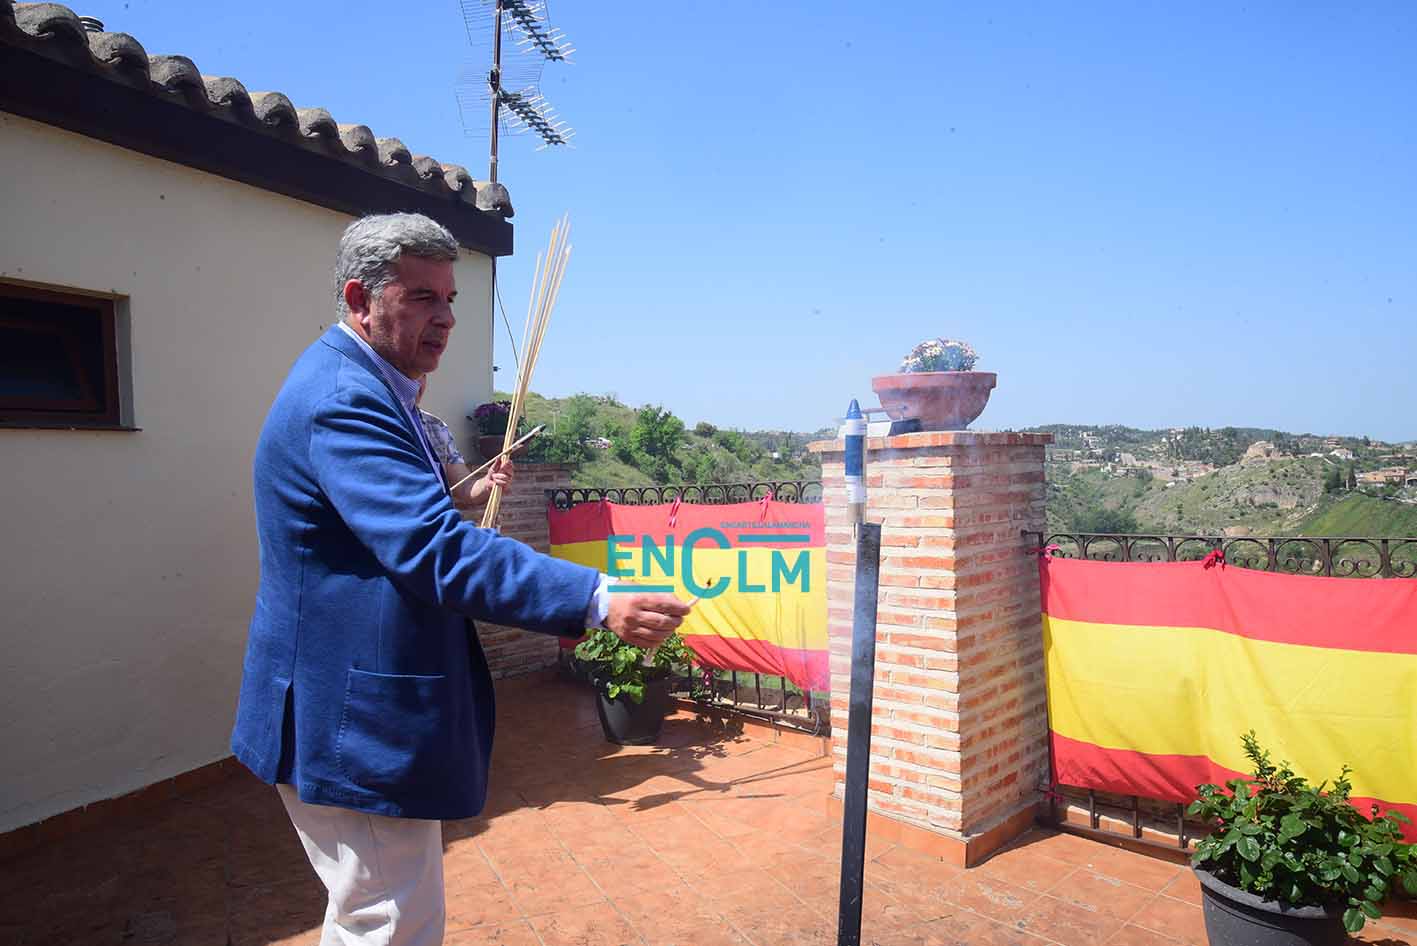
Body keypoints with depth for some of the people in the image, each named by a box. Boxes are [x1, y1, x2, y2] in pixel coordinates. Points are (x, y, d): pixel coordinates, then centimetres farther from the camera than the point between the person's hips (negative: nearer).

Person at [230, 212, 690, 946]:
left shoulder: (355, 387, 12)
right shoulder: (343, 399, -23)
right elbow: (437, 550, -35)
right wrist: (596, 602, -39)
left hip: (348, 716, 11)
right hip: (355, 723, -11)